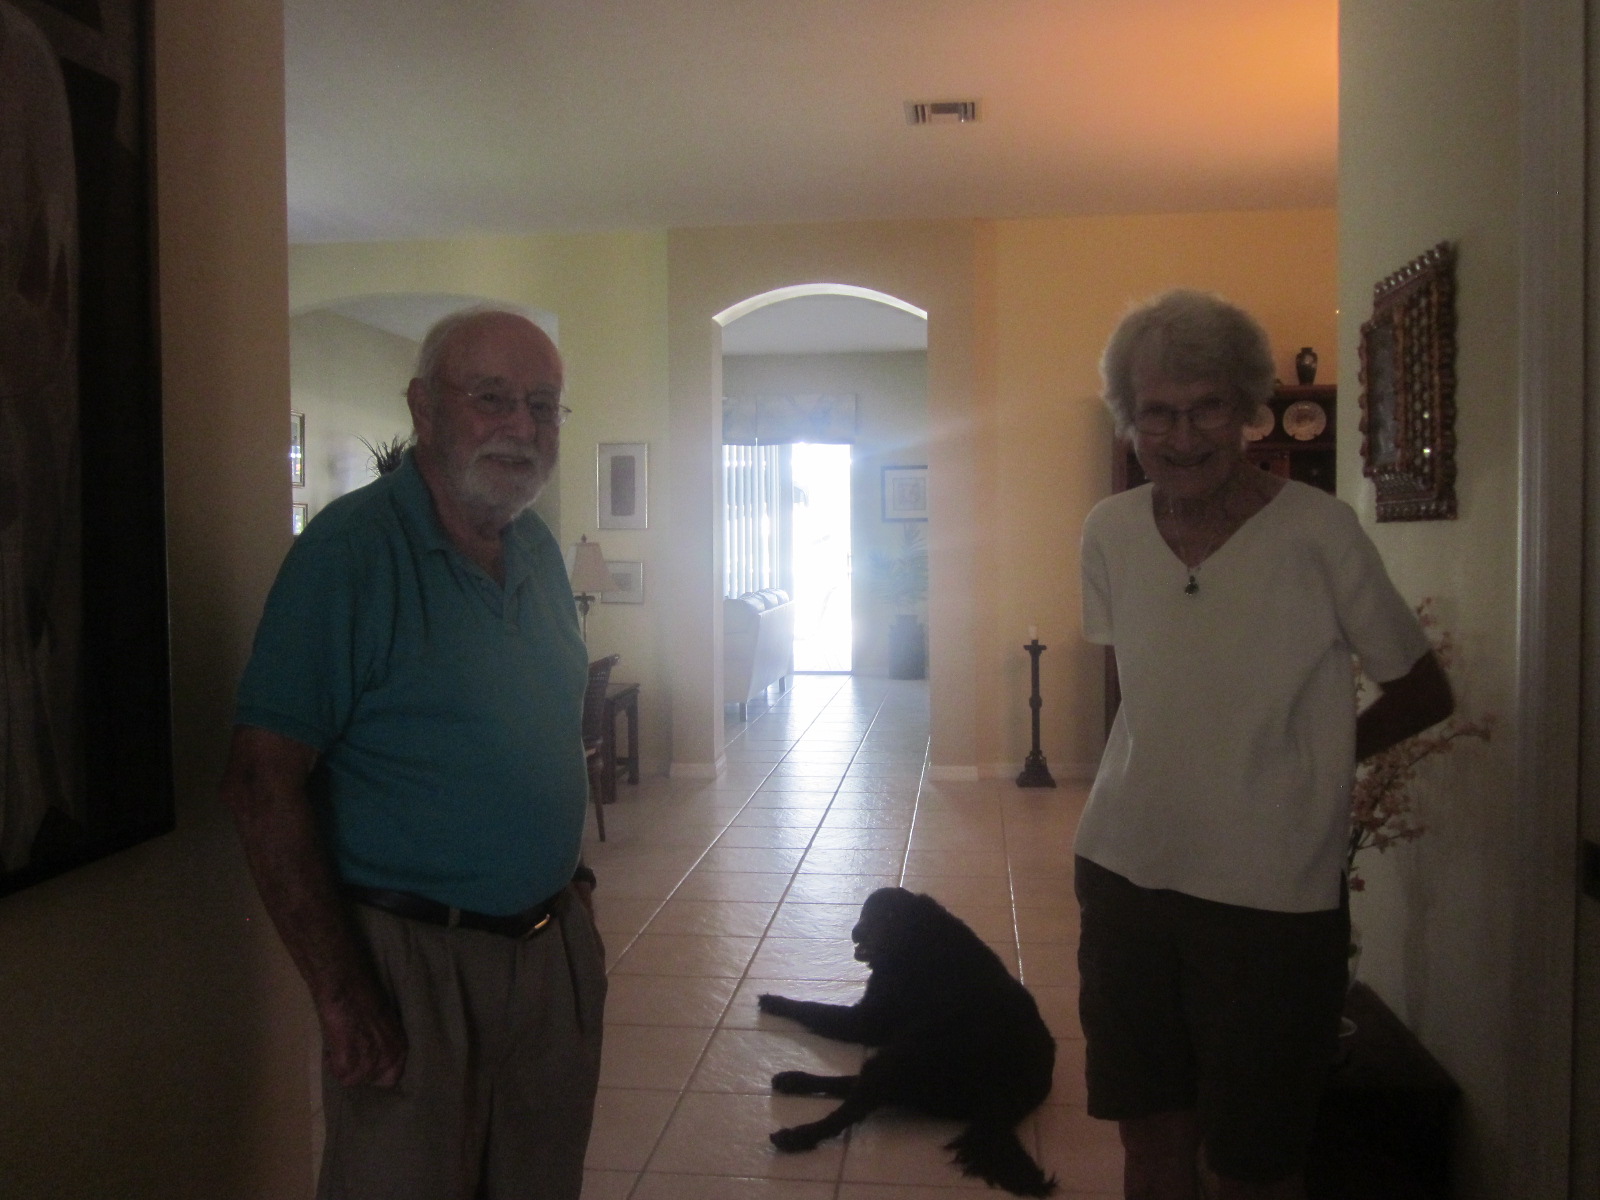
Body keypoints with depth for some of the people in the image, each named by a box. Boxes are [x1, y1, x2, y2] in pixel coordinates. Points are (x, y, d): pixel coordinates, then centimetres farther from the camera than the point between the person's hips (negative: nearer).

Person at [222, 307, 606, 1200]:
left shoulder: (541, 550, 6)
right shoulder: (351, 550, -15)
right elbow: (264, 782, -19)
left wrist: (570, 879, 11)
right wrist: (342, 995, -19)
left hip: (557, 946, 7)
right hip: (413, 962, -6)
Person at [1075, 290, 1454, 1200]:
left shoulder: (1318, 531, -13)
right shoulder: (1110, 534, -1)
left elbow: (1425, 696, 0)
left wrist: (1307, 760, 2)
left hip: (1273, 895, -3)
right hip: (1125, 874, 4)